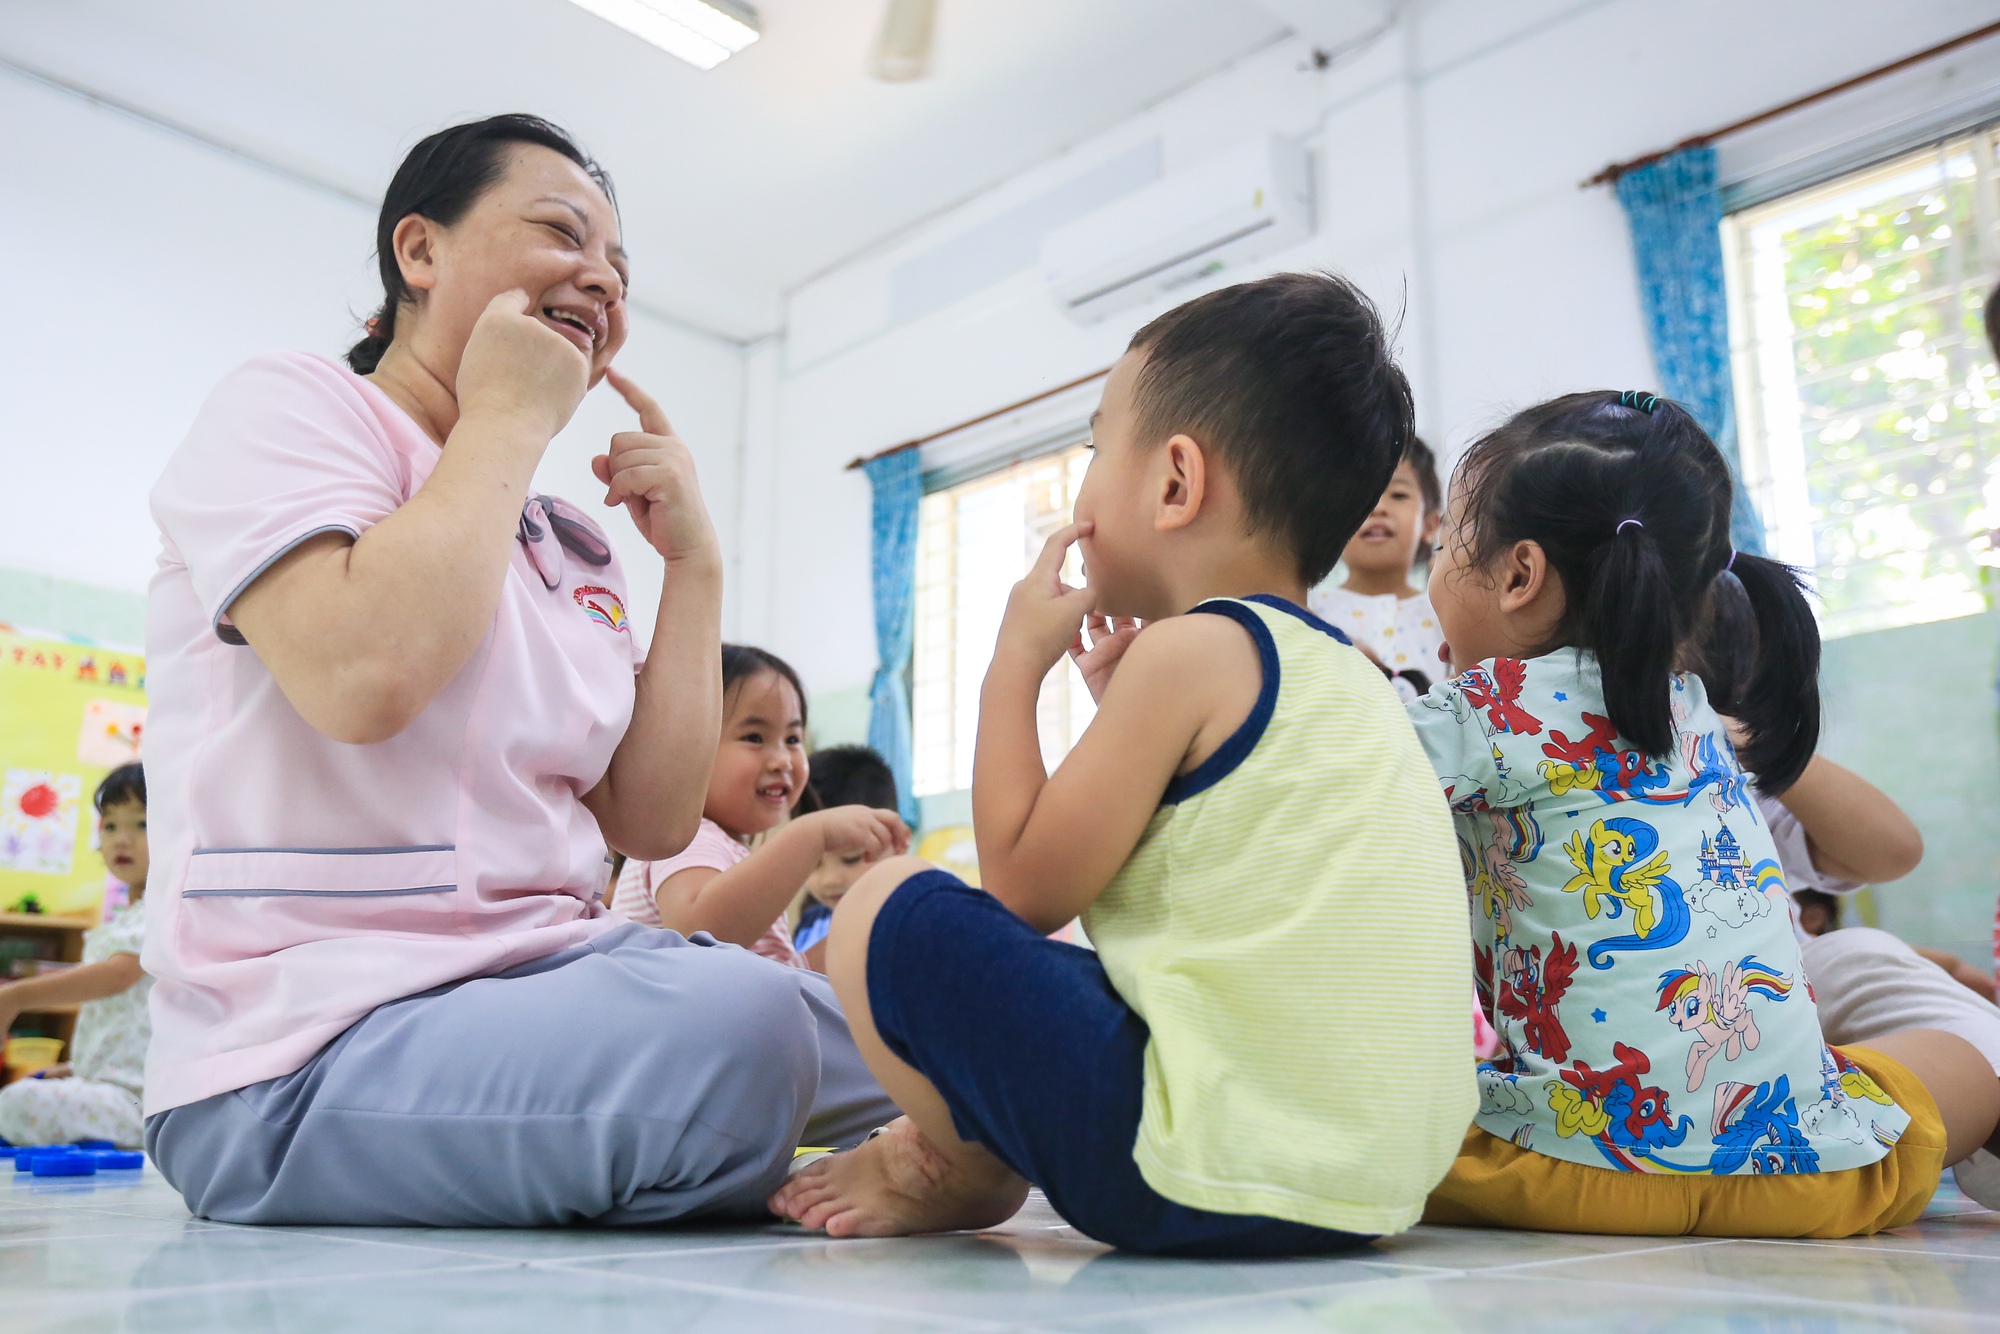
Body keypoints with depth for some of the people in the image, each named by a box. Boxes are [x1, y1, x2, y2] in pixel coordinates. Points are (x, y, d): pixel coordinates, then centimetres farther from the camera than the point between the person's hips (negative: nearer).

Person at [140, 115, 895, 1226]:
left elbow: (654, 823, 8)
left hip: (560, 981, 7)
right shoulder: (288, 408, -1)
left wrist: (694, 564, 3)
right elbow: (363, 677, -23)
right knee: (734, 1024, -31)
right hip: (317, 1046, -6)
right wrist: (510, 419, -10)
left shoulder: (577, 550, 16)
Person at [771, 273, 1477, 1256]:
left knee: (890, 912, -4)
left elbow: (1025, 887, -8)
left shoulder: (1193, 649, -12)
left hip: (1224, 1170, -10)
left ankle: (969, 1176, 13)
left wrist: (1015, 662, 0)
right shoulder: (1342, 675, 14)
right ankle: (969, 1163, 21)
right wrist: (1129, 707, 20)